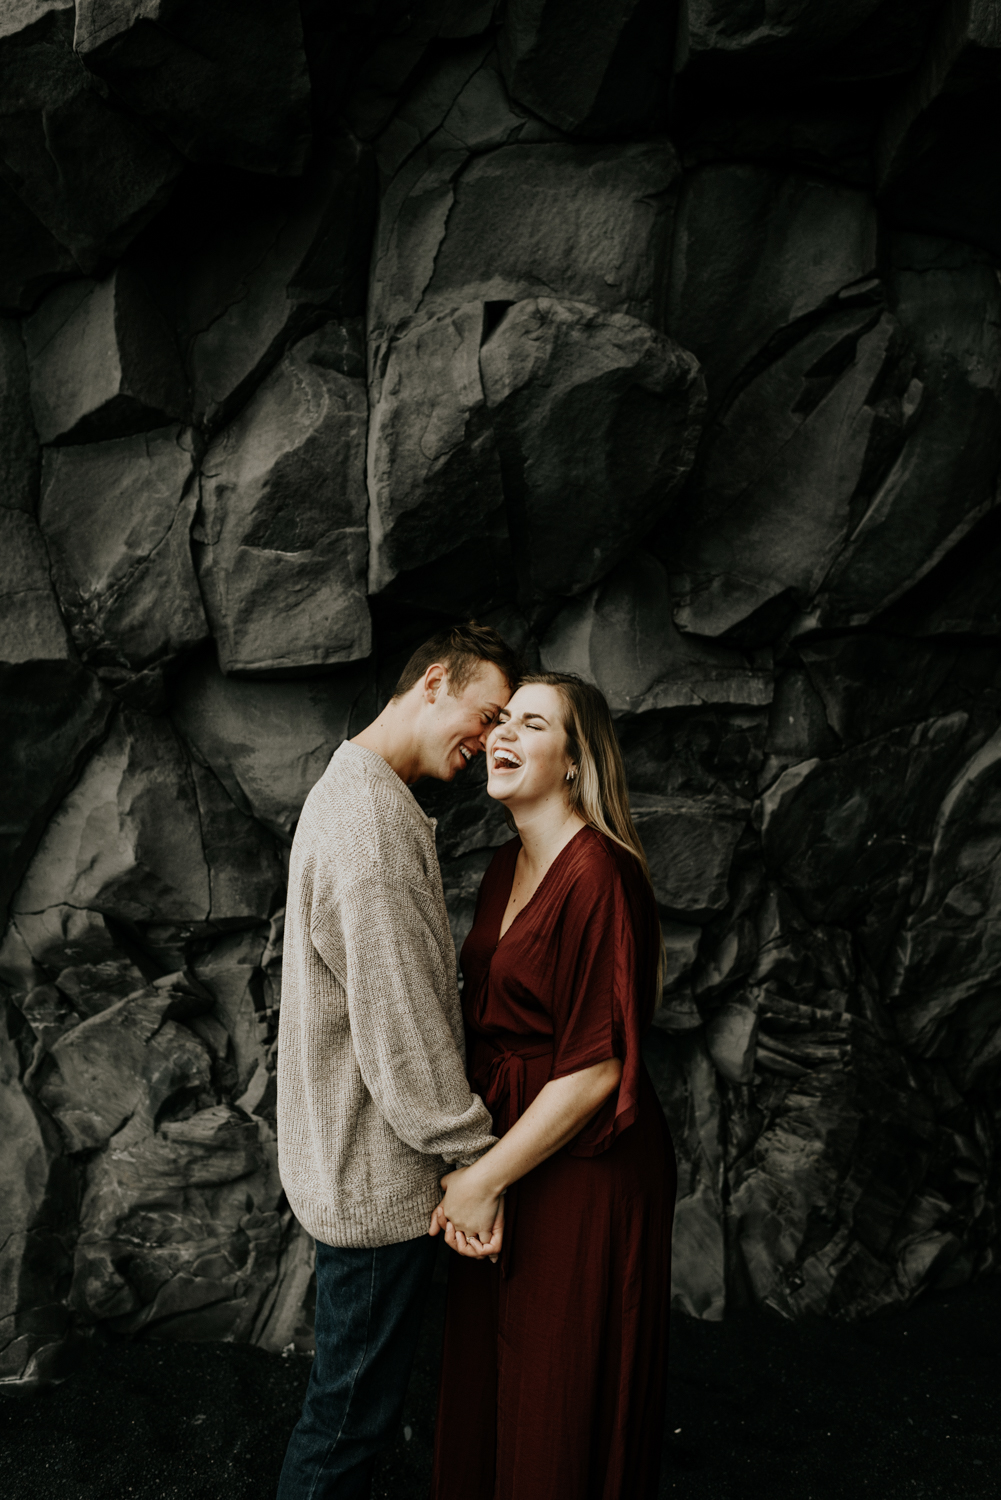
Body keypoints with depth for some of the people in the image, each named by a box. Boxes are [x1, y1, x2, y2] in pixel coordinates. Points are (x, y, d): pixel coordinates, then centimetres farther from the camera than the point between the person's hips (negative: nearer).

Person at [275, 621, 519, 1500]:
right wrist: (475, 1157, -15)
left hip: (353, 1159, 10)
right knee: (352, 1414, 7)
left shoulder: (360, 794, 11)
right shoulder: (371, 827, -25)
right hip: (377, 1176, -10)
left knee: (356, 1400, 25)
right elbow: (402, 1030, -26)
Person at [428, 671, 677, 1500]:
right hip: (504, 1147, 8)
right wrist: (472, 1169, 8)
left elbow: (595, 1070, -23)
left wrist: (485, 1179, -17)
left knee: (559, 1393, 11)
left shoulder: (598, 875, -22)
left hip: (583, 1172, -8)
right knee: (488, 1370, 22)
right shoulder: (508, 867, 6)